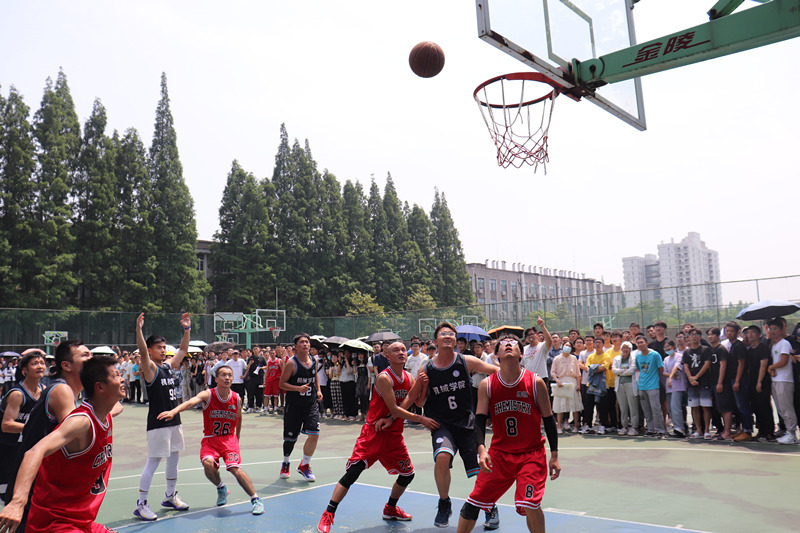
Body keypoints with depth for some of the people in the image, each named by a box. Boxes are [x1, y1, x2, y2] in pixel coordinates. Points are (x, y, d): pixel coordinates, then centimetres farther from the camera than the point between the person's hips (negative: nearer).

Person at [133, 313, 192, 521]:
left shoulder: (168, 366, 11)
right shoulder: (150, 368, -9)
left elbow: (183, 350, 22)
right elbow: (142, 351, -27)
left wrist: (187, 329, 15)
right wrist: (138, 329, -39)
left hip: (174, 420, 8)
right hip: (158, 423, -8)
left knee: (173, 459, 16)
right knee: (152, 463, -5)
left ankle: (170, 496, 30)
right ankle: (141, 505, 4)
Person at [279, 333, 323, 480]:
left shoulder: (313, 362, 6)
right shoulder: (291, 363, -10)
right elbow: (282, 384, -10)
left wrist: (318, 390, 10)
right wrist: (298, 388, -23)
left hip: (311, 404, 4)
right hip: (293, 405, -4)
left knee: (314, 434, -10)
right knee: (290, 438, 7)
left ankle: (304, 465, 11)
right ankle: (285, 464, 36)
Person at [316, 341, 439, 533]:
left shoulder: (410, 378, 5)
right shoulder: (384, 378, -17)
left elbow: (405, 403, -7)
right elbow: (394, 409, -20)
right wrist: (421, 419, -19)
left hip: (394, 434, 7)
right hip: (373, 433, -7)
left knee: (408, 474, 13)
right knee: (352, 473, -13)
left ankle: (390, 509, 37)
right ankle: (328, 515, -3)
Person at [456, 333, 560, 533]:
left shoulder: (535, 382, -8)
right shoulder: (487, 385, -5)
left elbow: (548, 420, -1)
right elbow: (480, 420, -7)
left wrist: (554, 456, -2)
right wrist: (482, 450, -23)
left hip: (532, 453, -2)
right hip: (499, 453, 2)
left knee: (530, 505, -15)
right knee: (473, 503, 3)